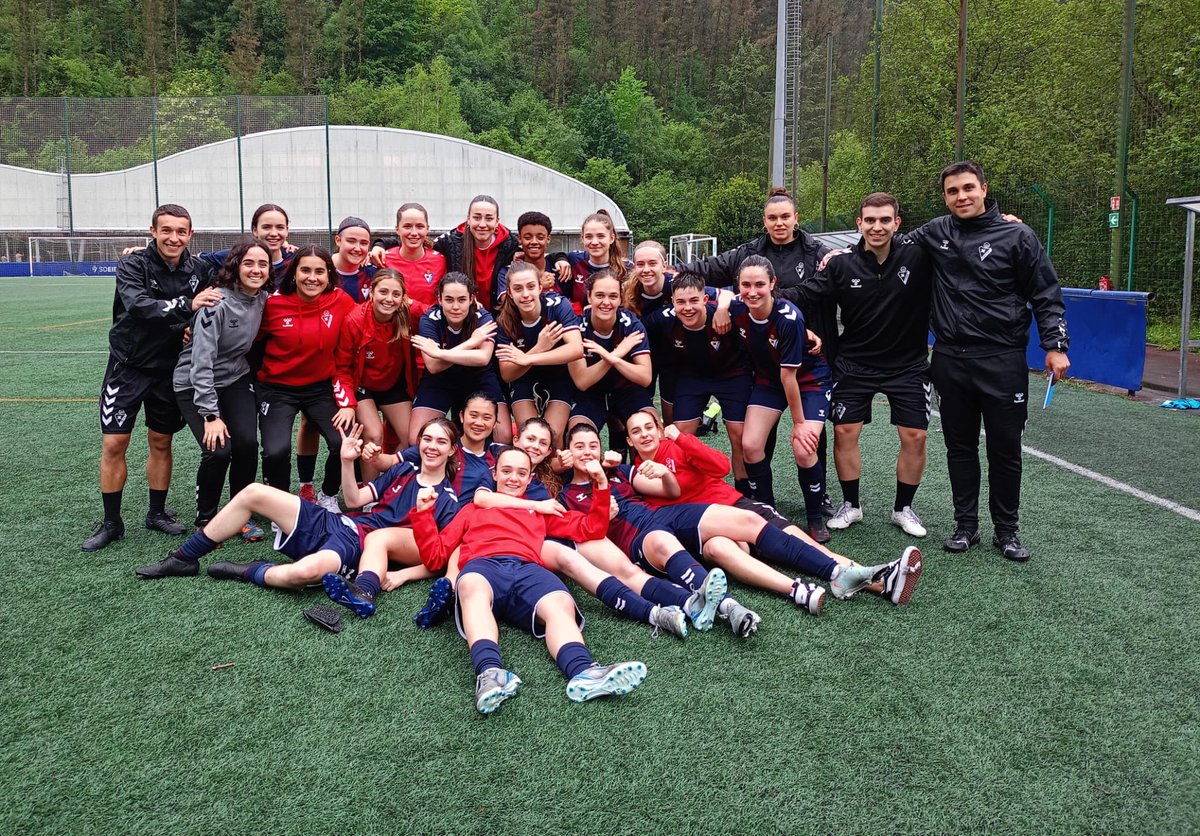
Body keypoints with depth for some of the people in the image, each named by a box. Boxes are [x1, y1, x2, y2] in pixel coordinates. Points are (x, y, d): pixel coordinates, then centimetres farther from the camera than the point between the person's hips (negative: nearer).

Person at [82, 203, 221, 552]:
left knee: (162, 443, 11)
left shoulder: (199, 270, -3)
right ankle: (111, 523, 11)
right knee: (113, 445, -2)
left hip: (170, 369, 3)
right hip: (129, 365, -2)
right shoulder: (133, 265, -12)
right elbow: (139, 305, -30)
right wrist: (187, 304, -42)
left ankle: (157, 513, 26)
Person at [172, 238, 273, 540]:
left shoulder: (264, 299, -4)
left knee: (247, 443, -13)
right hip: (194, 384, -5)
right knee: (218, 450, -18)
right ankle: (205, 521, 6)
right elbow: (201, 361, -25)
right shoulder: (217, 302, -23)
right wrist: (211, 415, -27)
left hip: (235, 380, 5)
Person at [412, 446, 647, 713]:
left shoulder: (541, 510, 39)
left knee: (561, 605, -35)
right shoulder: (472, 509, 37)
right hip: (483, 566, -1)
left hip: (528, 570, 1)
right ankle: (489, 673, -63)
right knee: (473, 586, -41)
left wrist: (601, 486, 19)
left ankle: (583, 673, -62)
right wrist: (423, 513, 17)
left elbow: (591, 529, 30)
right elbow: (434, 556, 29)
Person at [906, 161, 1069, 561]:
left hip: (1002, 360, -3)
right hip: (950, 360, 3)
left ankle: (1006, 530, 18)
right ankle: (965, 525, 22)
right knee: (960, 447, 10)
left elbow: (1046, 294, -1)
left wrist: (1056, 345, -8)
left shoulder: (1016, 236, -3)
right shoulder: (936, 233, 6)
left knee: (1005, 449, 4)